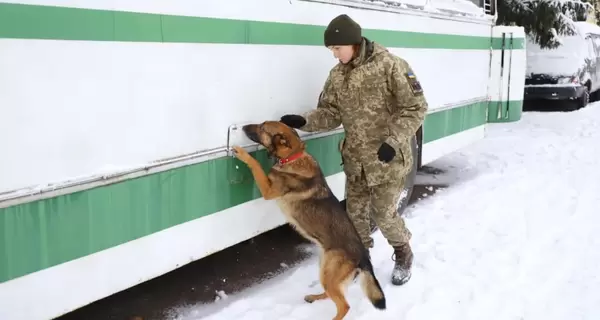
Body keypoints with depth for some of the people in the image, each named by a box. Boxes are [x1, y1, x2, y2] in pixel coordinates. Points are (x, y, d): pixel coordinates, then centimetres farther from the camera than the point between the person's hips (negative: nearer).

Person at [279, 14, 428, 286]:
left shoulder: (390, 66, -16)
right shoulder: (337, 75, 3)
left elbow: (415, 107, -15)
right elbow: (331, 113, 5)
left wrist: (394, 140, -24)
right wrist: (304, 121, -14)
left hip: (388, 160, -5)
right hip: (355, 160, 6)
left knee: (383, 214, 2)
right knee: (355, 213, 12)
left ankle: (403, 255, 29)